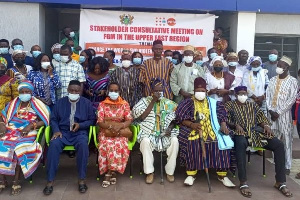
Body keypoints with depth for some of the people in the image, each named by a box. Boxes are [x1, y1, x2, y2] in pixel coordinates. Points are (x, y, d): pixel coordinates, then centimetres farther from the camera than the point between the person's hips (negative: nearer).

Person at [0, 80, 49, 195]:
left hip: (27, 133, -3)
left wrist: (31, 126, -14)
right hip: (10, 132, 4)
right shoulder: (13, 104, 20)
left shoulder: (37, 105, 8)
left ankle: (16, 181, -23)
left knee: (20, 147, -34)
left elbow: (45, 120, -2)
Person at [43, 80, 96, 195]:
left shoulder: (86, 103, 7)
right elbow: (53, 119, 11)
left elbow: (92, 120, 6)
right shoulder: (60, 102, 11)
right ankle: (50, 181, -22)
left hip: (80, 132, -1)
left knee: (83, 145, -35)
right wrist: (56, 130, -8)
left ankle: (81, 179, -24)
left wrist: (80, 125, -10)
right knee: (53, 145, -30)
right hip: (63, 132, 2)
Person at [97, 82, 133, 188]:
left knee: (120, 145, -31)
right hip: (106, 131, 0)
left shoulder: (125, 104, 8)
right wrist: (111, 126, -20)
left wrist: (120, 126, -20)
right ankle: (112, 172, -18)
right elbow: (100, 122, -3)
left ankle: (109, 172, -18)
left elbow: (129, 120, 0)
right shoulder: (102, 104, 5)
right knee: (108, 144, -32)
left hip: (121, 131, 1)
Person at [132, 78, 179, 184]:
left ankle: (170, 171, -15)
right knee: (145, 141, -34)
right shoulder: (145, 101, 5)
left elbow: (174, 119, 12)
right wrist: (153, 101, -11)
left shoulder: (168, 103, 12)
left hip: (165, 133, 2)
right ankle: (149, 172, -21)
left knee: (174, 141, -28)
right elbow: (141, 117, -9)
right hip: (149, 133, -2)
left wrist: (170, 128, -11)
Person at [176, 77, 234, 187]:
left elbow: (222, 115, 11)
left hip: (212, 130, 2)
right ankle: (191, 174, -18)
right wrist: (191, 124, -17)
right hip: (194, 130, -1)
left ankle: (222, 175, -12)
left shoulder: (213, 103, 17)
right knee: (191, 142, -34)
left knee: (223, 141, -26)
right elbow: (180, 118, 0)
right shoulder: (188, 103, 10)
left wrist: (223, 125, -10)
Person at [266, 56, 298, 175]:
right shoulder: (272, 80, 11)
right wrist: (270, 110, -7)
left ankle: (287, 166, 6)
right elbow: (267, 95, 7)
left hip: (284, 114, -4)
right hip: (272, 113, 4)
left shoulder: (292, 81, -2)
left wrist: (279, 112, -13)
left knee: (286, 139, -1)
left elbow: (292, 99, -9)